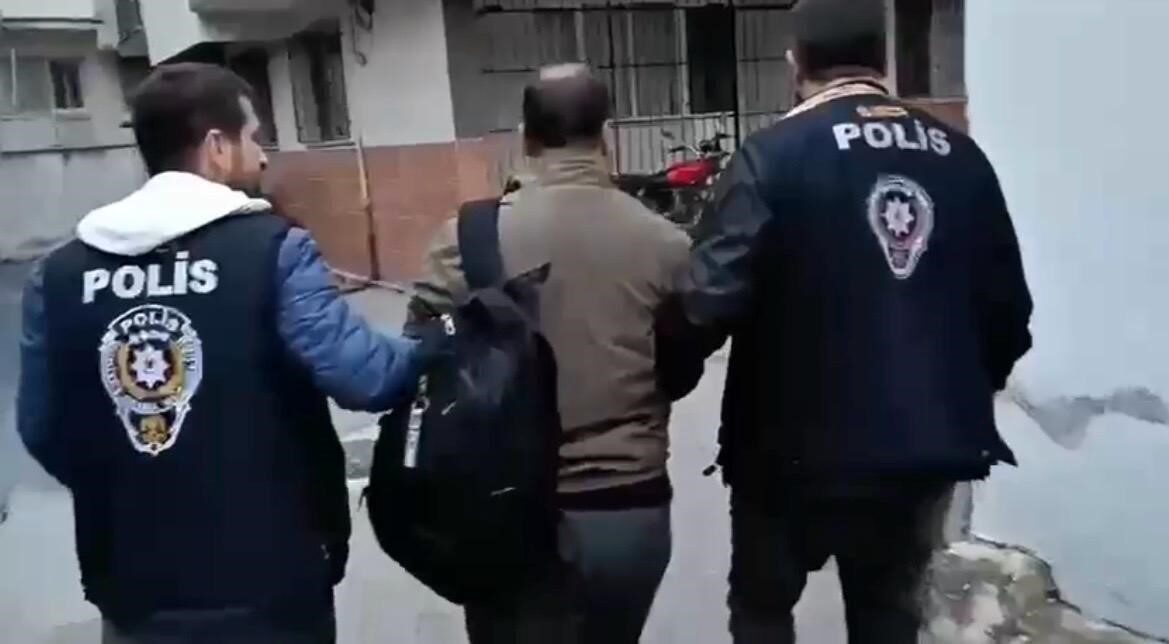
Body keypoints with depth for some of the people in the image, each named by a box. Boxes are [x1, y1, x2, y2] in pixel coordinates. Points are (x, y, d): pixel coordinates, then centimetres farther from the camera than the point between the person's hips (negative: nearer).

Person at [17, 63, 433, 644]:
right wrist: (430, 344, -2)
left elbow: (42, 430, 4)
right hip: (269, 593, -3)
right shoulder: (273, 250, -14)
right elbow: (360, 374, -22)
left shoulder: (60, 274, -1)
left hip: (134, 594, 4)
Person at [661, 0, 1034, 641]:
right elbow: (1007, 306, 5)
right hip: (930, 442, 5)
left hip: (799, 445, -4)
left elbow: (712, 300, -22)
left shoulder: (773, 155, -13)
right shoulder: (959, 154, 2)